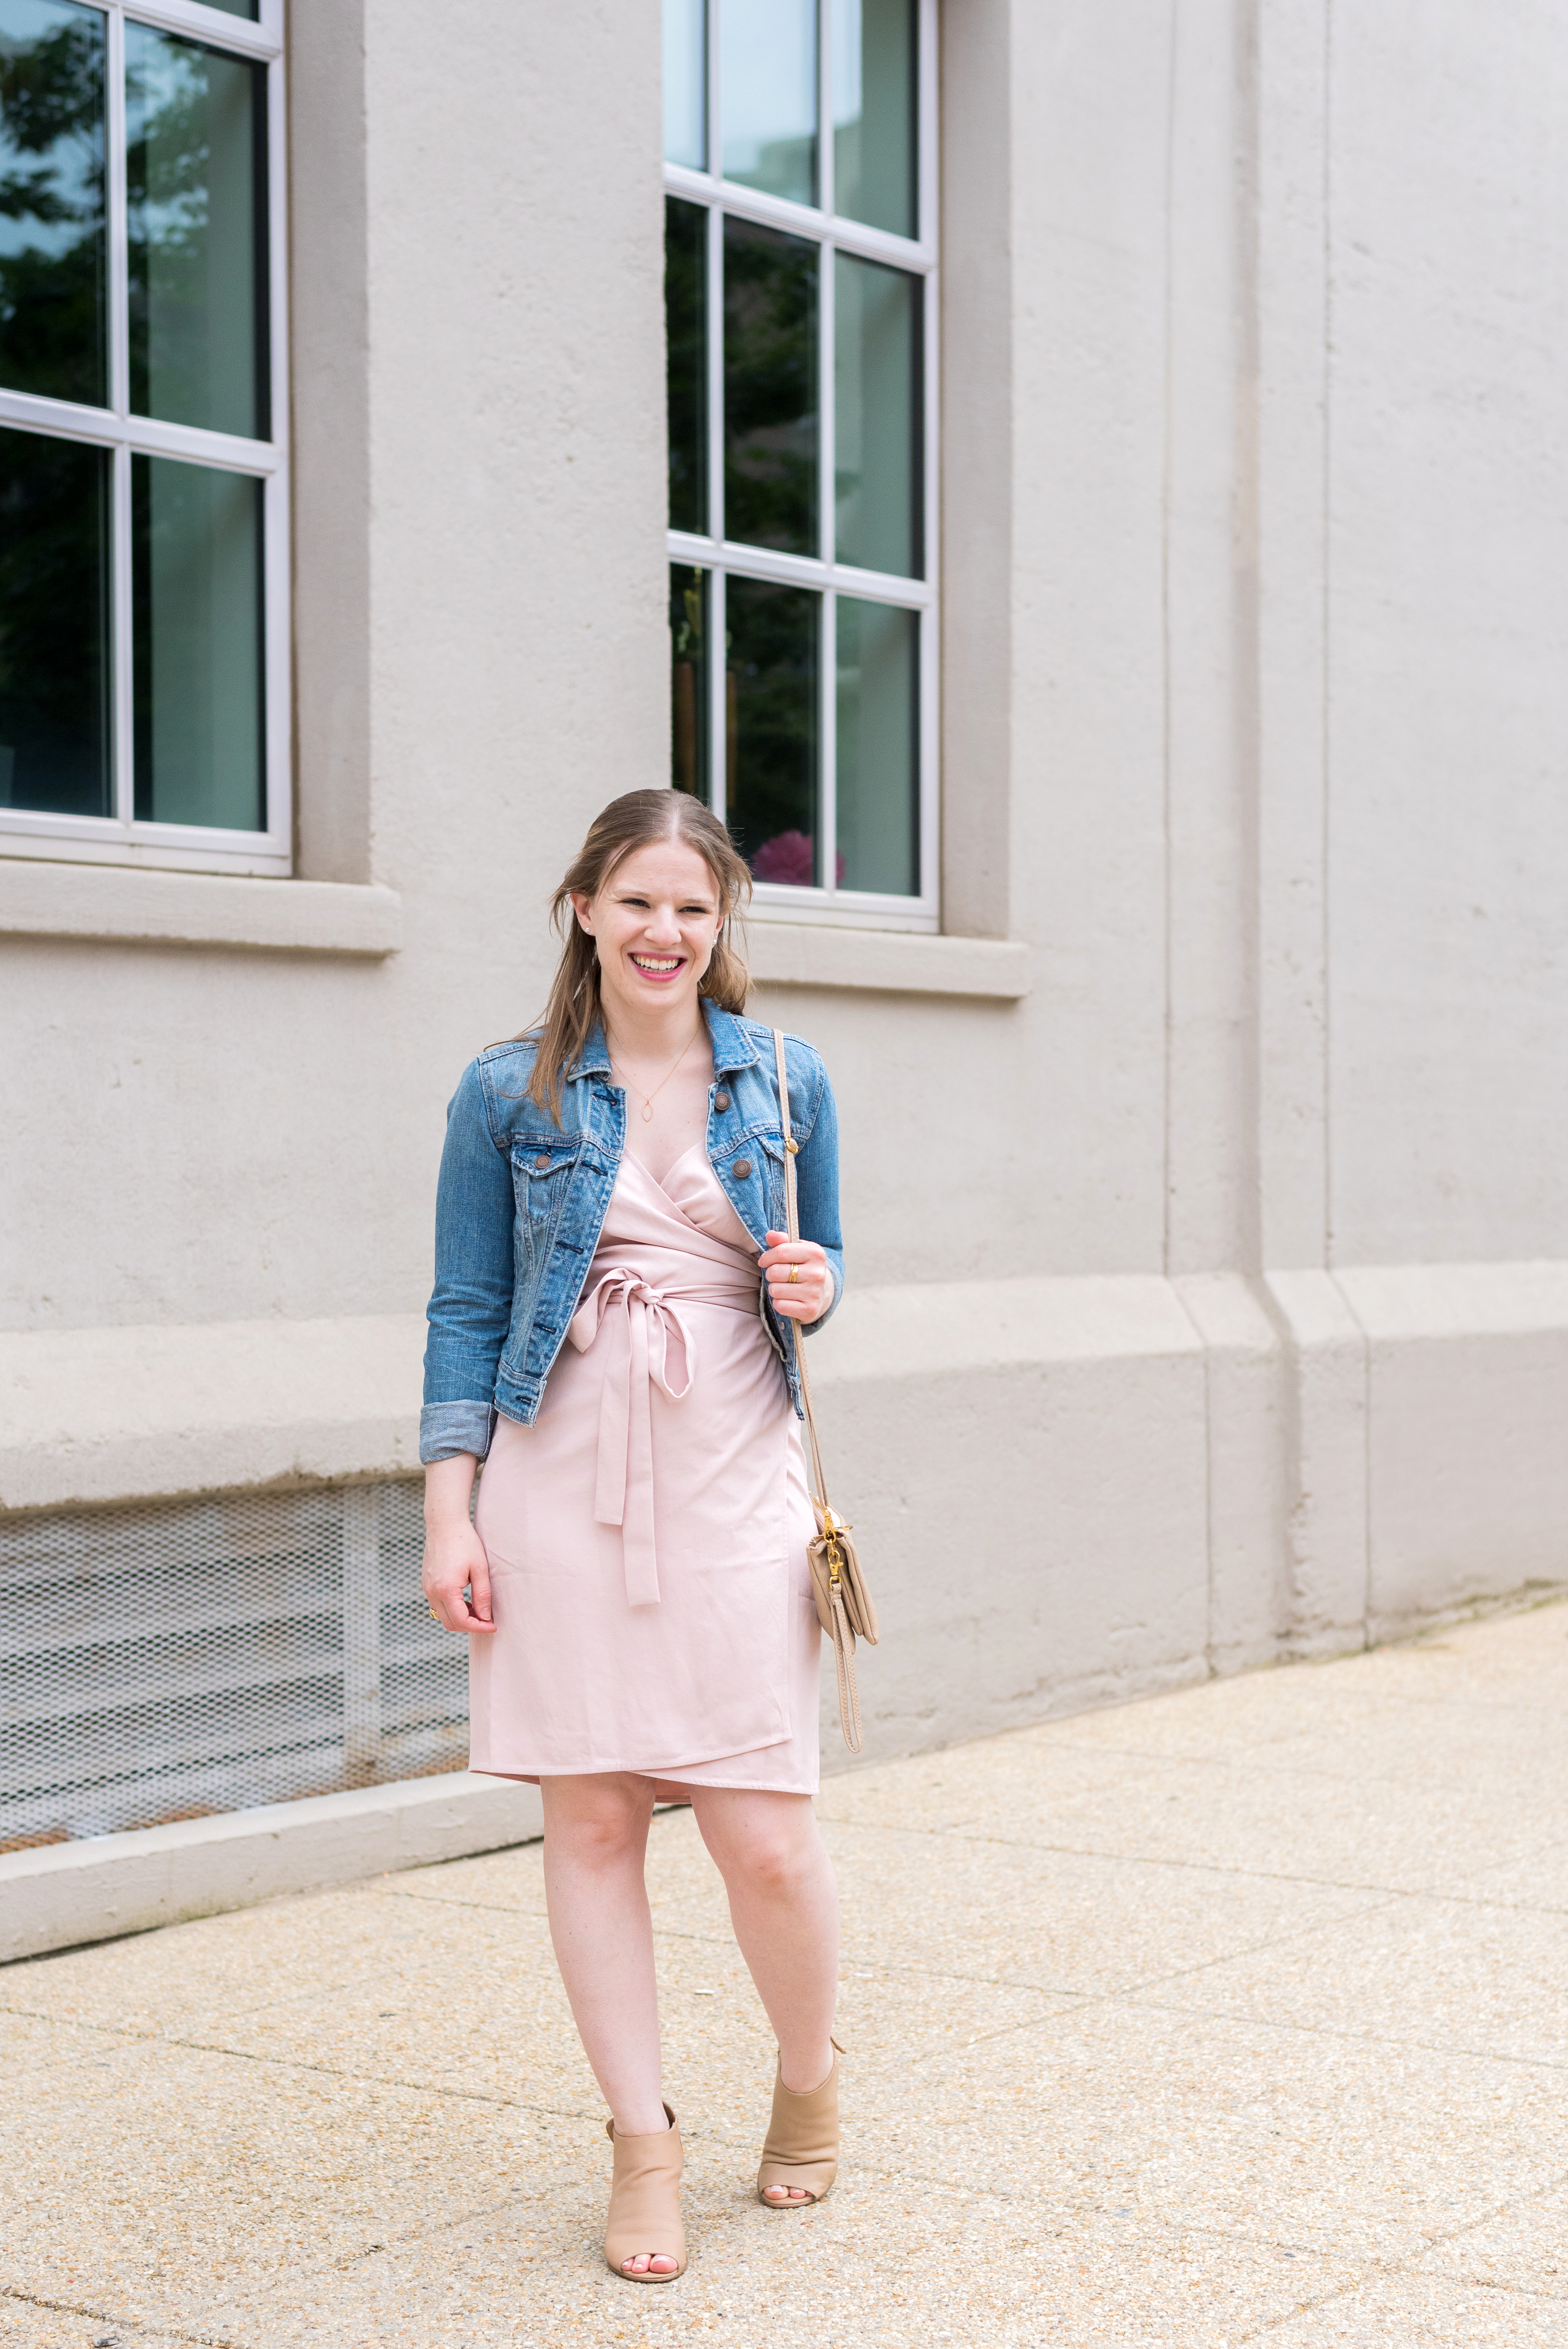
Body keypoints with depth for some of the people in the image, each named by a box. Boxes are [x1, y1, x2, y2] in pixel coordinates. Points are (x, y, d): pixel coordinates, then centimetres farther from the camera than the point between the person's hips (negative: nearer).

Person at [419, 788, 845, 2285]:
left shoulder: (787, 1081, 8)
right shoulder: (510, 1092, 4)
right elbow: (467, 1307, 5)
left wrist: (815, 1291, -6)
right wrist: (447, 1508, -2)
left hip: (733, 1486, 0)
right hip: (562, 1485, 0)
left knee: (765, 1834, -4)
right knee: (592, 1820, 2)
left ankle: (810, 2080, 25)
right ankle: (644, 2145, 17)